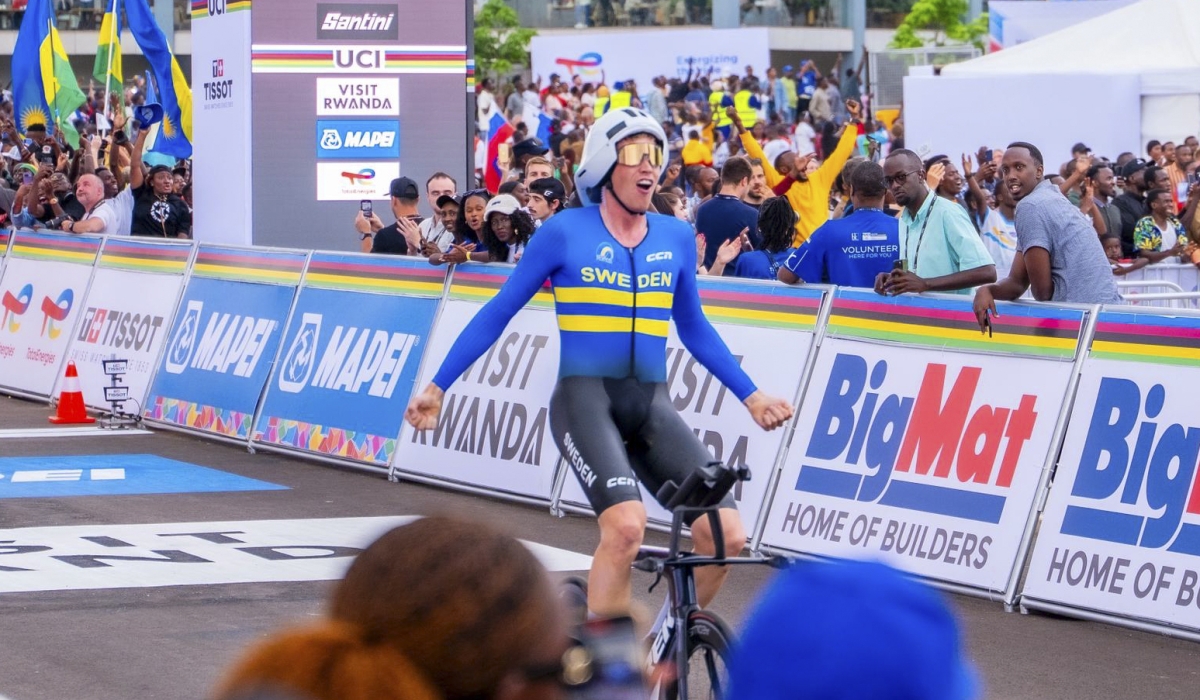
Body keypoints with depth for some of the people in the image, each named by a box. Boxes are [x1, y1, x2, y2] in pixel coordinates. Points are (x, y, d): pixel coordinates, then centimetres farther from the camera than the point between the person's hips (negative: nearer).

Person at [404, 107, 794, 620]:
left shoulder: (676, 237, 11)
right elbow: (499, 313, 6)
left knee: (726, 536, -13)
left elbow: (694, 328, 24)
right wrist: (437, 387, 5)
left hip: (651, 404, 4)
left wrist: (751, 396, 21)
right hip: (585, 398, -4)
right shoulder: (565, 232, 0)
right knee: (626, 525, -30)